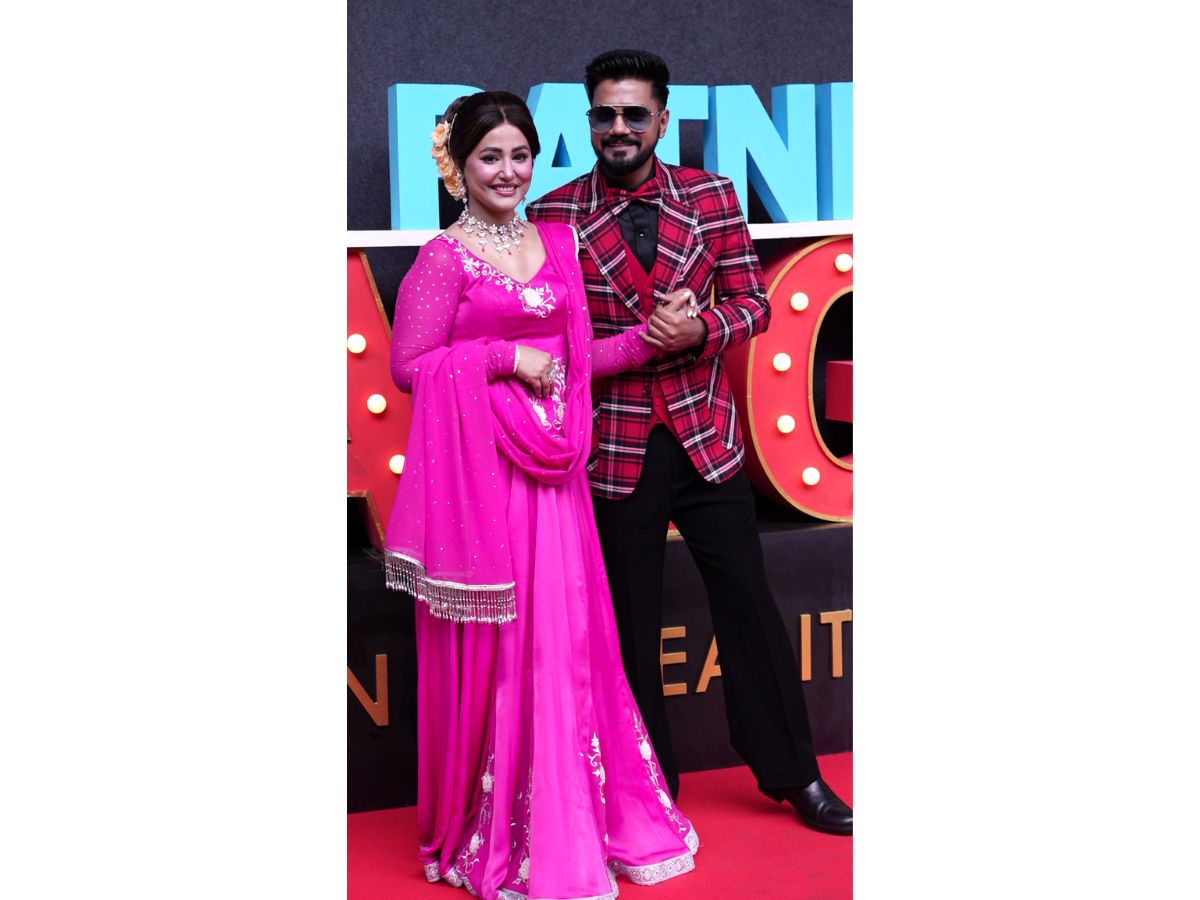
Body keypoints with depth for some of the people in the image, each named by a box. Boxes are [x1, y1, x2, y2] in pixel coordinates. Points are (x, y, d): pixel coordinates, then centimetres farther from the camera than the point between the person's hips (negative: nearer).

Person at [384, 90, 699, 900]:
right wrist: (506, 358, -12)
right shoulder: (444, 259, -5)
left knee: (564, 636, 8)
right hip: (478, 468, -5)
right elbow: (409, 365, -9)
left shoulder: (557, 244, 13)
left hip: (552, 467, 6)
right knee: (491, 648, 0)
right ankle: (485, 832, 15)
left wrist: (652, 338, 5)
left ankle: (566, 820, 22)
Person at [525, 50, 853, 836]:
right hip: (613, 448, -1)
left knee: (749, 602, 9)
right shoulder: (554, 215, -3)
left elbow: (754, 301, 5)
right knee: (629, 623, 9)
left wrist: (698, 330, -15)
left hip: (706, 438, 2)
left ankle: (792, 773, 26)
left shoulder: (713, 197, 2)